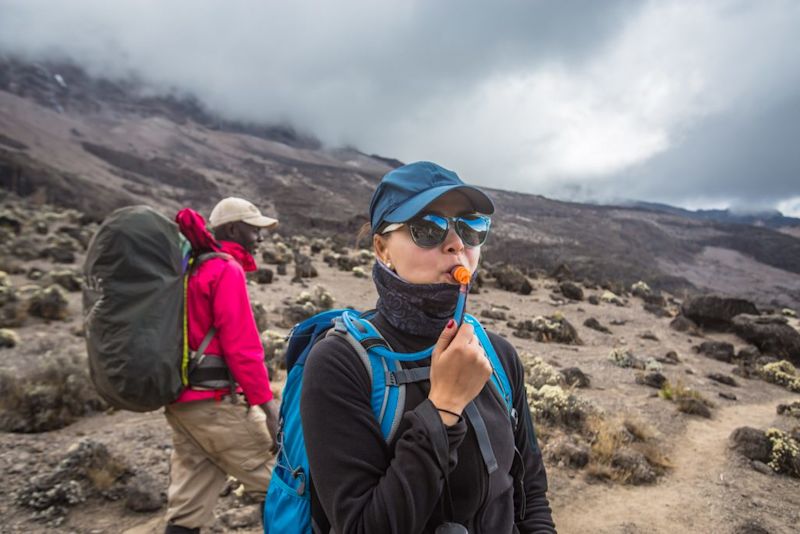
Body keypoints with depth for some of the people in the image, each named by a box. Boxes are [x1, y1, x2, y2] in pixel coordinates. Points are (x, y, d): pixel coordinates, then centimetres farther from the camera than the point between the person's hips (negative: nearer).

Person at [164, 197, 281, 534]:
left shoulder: (188, 268, 15)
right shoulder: (227, 270, -12)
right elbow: (242, 347, -19)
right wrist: (268, 405, -17)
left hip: (181, 400, 9)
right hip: (215, 401, -9)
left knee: (188, 506, 13)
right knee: (274, 484, 5)